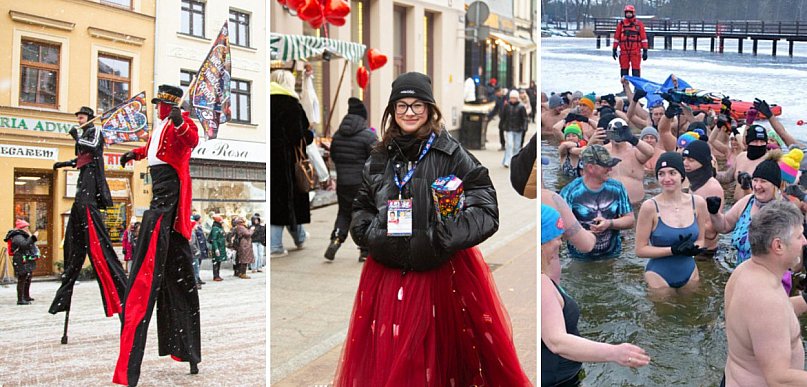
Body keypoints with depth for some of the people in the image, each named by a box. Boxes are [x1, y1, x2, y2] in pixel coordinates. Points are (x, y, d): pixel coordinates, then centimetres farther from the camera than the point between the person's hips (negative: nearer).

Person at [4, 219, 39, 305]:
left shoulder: (23, 236, 18)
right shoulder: (17, 237, -15)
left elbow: (29, 246, 19)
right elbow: (25, 245, -31)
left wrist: (31, 237, 11)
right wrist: (33, 237, -27)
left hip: (27, 262, 11)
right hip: (22, 262, -11)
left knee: (28, 279, 19)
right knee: (22, 280, -10)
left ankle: (26, 296, 31)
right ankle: (20, 299, -10)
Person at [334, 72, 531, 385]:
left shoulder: (452, 154, -5)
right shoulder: (379, 159, 9)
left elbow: (485, 208, -10)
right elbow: (360, 207, 20)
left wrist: (446, 237, -22)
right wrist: (372, 234, 0)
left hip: (443, 274, -4)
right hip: (388, 275, 4)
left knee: (443, 354, 6)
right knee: (386, 361, 9)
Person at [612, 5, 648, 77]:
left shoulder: (639, 24, 3)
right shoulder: (621, 24, 8)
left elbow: (643, 38, 2)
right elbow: (616, 37, 11)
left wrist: (645, 51, -2)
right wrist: (614, 49, 8)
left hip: (635, 51, -2)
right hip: (624, 51, 2)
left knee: (636, 70, -3)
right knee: (624, 69, 6)